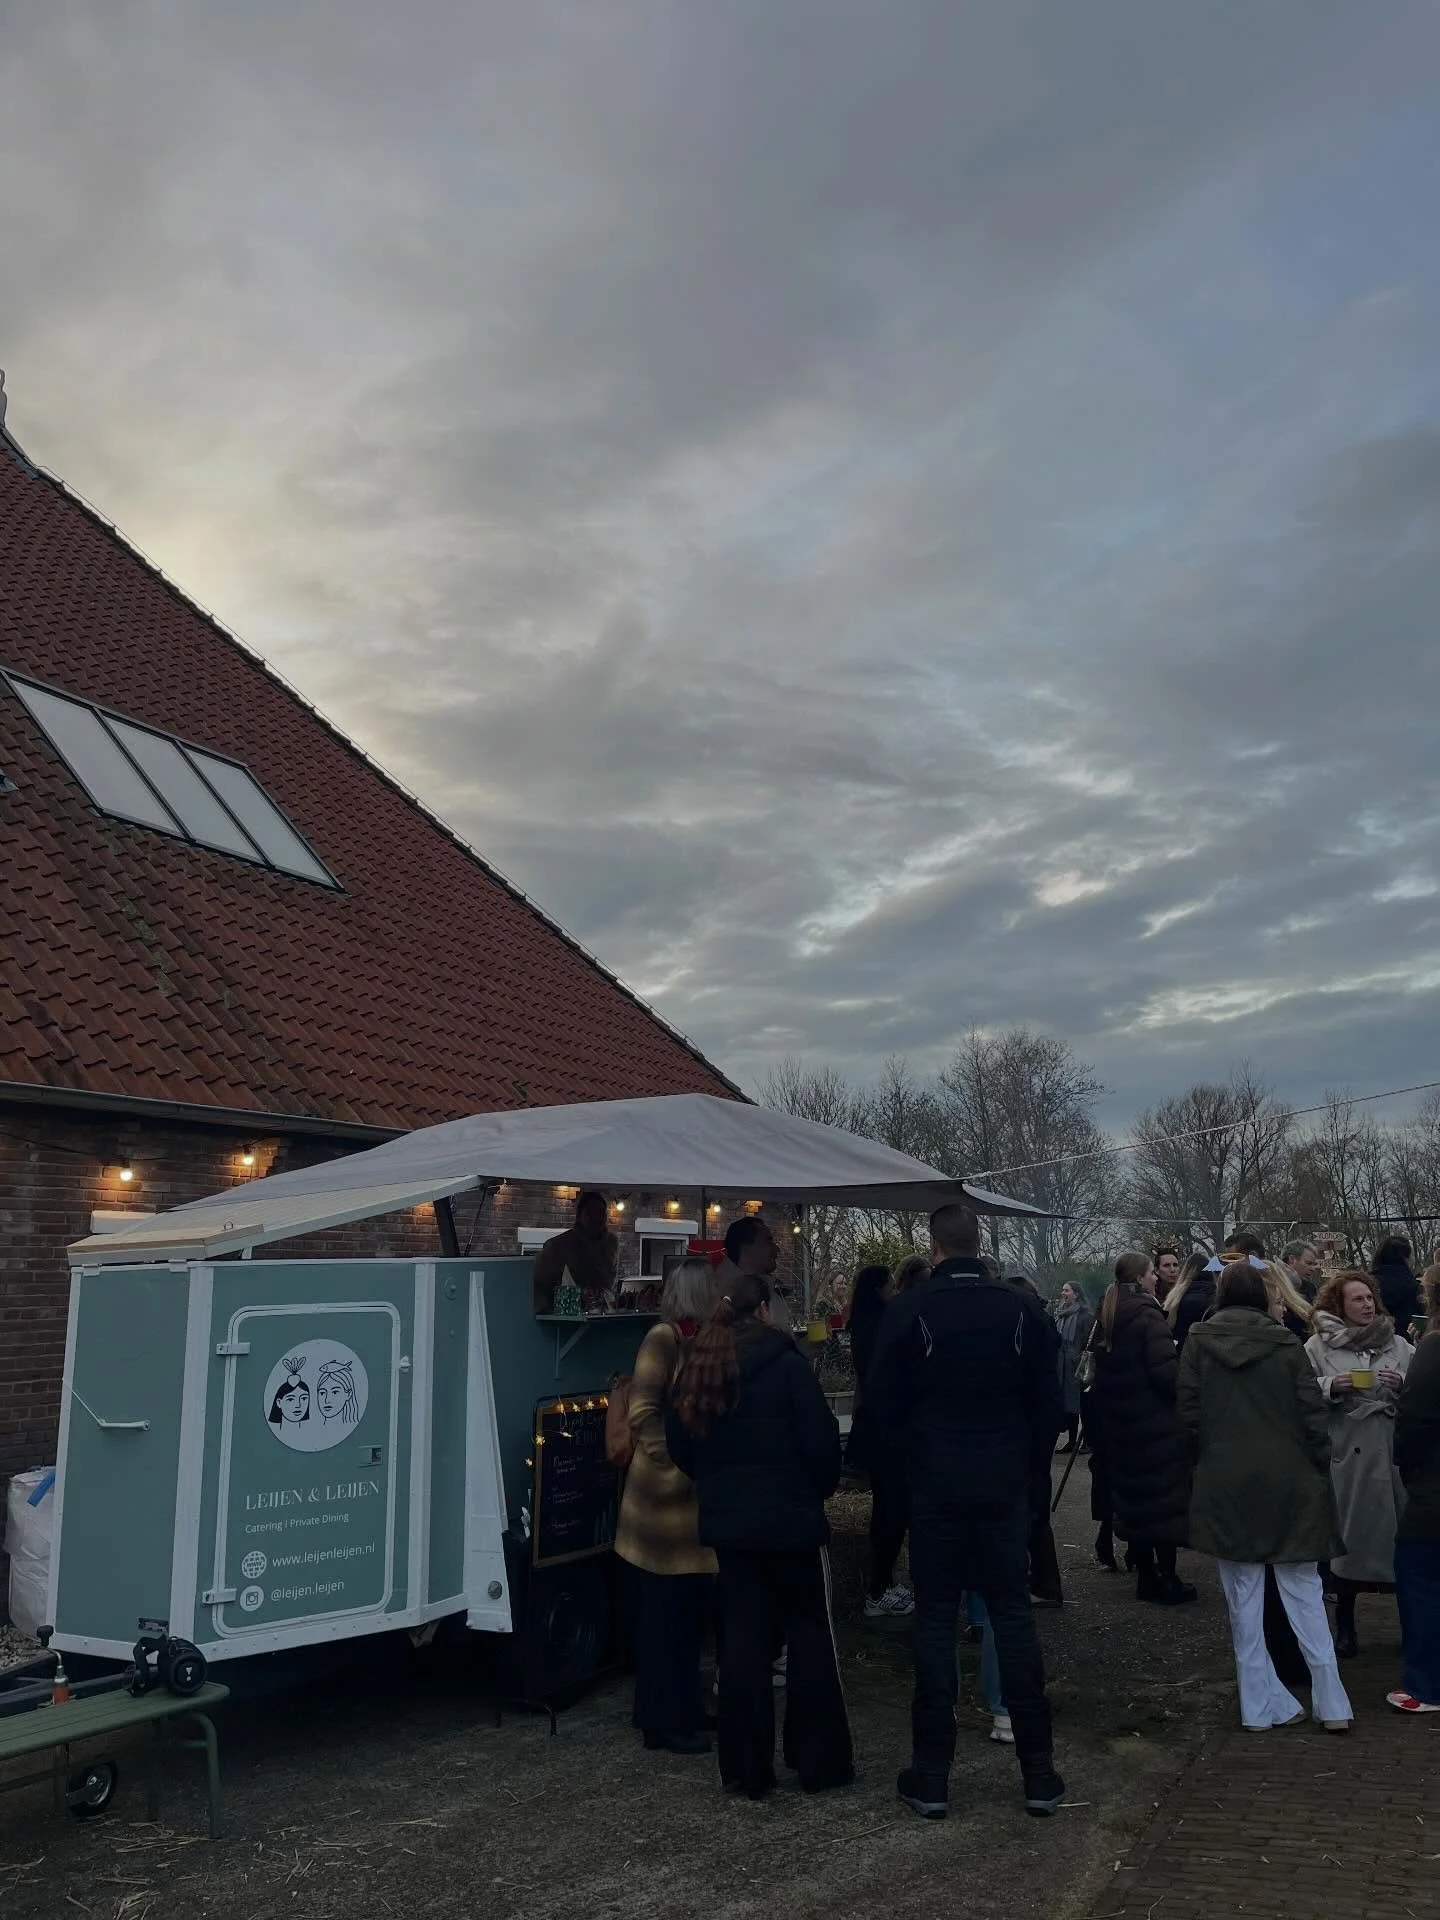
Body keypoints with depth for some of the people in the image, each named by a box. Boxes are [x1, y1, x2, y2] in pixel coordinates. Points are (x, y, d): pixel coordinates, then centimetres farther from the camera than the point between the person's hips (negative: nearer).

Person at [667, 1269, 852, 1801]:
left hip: (727, 1521, 5)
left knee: (742, 1638, 10)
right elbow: (821, 1439, -13)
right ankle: (820, 1761, 15)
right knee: (811, 1636, 9)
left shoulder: (697, 1366, 3)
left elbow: (680, 1445, 10)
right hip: (792, 1518, -5)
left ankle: (745, 1770, 15)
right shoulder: (786, 1364, -13)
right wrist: (820, 1488, 5)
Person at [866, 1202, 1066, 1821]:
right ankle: (1039, 1773, 15)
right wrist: (1031, 1466, 13)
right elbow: (1047, 1403, 1)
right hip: (1005, 1485, 2)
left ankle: (931, 1777, 12)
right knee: (1014, 1617, 10)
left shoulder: (909, 1310, -11)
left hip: (935, 1486, -2)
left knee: (935, 1620, 6)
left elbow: (883, 1403, -5)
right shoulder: (1022, 1309, -4)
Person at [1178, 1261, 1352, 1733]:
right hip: (1288, 1479, 0)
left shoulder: (1199, 1341, -2)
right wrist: (1319, 1473, 7)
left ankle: (1260, 1705, 11)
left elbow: (1189, 1411, -4)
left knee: (1244, 1597, 7)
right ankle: (1330, 1703, 10)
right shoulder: (1285, 1343, -3)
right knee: (1303, 1591, 10)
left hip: (1225, 1482, 0)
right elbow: (1313, 1413, -3)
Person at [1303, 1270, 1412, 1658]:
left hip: (1395, 1453, 2)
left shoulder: (1398, 1346, 9)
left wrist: (1404, 1385, -10)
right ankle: (1344, 1625, 19)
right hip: (1346, 1455, -2)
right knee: (1349, 1537, 5)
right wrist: (1330, 1386, -17)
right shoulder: (1318, 1346, 1)